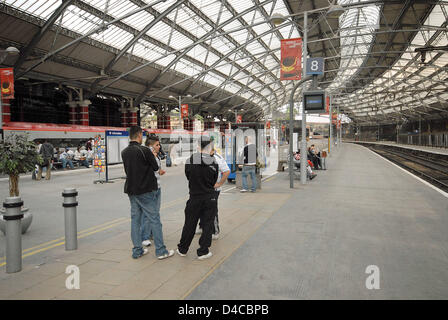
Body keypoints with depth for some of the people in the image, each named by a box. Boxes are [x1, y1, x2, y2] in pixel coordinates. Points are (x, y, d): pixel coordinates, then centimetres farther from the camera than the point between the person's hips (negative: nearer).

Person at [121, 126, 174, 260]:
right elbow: (155, 167, -6)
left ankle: (137, 250, 17)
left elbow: (128, 169, 14)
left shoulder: (124, 152, 7)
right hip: (145, 190, -7)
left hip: (131, 190, 7)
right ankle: (161, 251, 5)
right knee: (154, 219, 0)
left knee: (135, 219, 12)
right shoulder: (144, 150, -15)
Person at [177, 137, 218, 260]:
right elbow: (214, 182, 1)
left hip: (194, 198, 1)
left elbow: (188, 177, 4)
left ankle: (182, 249, 27)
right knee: (207, 225, 9)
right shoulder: (214, 163, -8)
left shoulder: (189, 161, -7)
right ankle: (203, 252, 14)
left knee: (189, 224, 13)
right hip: (210, 198, -1)